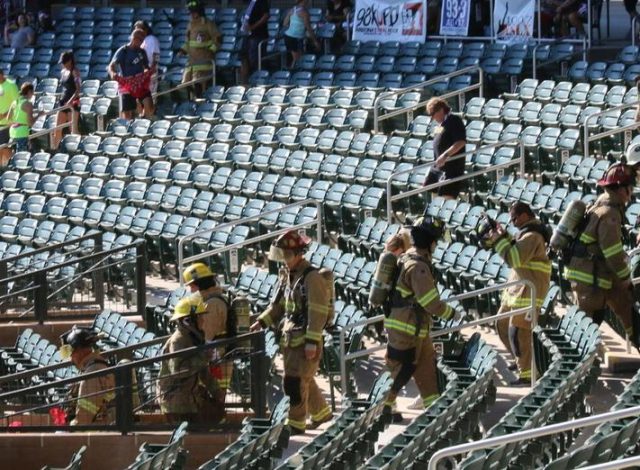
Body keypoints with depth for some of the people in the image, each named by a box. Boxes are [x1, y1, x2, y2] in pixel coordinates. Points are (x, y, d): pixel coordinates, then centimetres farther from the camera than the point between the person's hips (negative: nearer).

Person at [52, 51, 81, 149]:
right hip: (63, 101, 8)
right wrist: (62, 100, 18)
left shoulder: (74, 72, -9)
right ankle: (53, 149, 7)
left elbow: (78, 89, -17)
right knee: (57, 130, 5)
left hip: (73, 102, -8)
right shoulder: (63, 72, 14)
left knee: (73, 129, -7)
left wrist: (71, 100, -28)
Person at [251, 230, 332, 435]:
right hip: (290, 338, 9)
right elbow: (278, 305, 22)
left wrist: (312, 341, -21)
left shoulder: (312, 277, -15)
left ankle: (296, 423, -2)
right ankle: (321, 412, 33)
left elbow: (317, 312, -18)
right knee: (304, 380, 18)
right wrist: (262, 322, 8)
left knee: (295, 381, -8)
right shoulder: (287, 275, 12)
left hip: (305, 339, -9)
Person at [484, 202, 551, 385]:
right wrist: (504, 236, 7)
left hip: (529, 288, -11)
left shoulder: (532, 236, -19)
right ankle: (522, 361, 29)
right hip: (518, 286, 11)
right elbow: (516, 252, 21)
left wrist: (499, 240, -13)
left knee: (517, 331, -10)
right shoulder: (528, 231, 14)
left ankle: (526, 374, -5)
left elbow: (515, 258, -23)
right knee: (503, 324, 17)